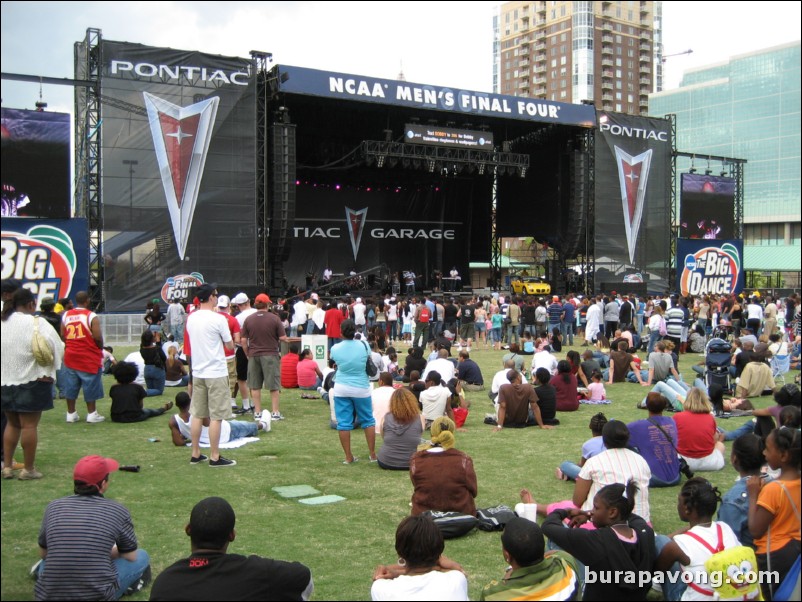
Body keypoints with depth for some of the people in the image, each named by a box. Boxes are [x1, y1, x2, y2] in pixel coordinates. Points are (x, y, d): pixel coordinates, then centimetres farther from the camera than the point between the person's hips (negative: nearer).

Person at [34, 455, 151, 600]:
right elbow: (131, 556, 9)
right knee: (141, 557, 21)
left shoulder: (54, 507, 3)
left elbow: (43, 554, 18)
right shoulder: (118, 510, -5)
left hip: (49, 595, 5)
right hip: (97, 595, -4)